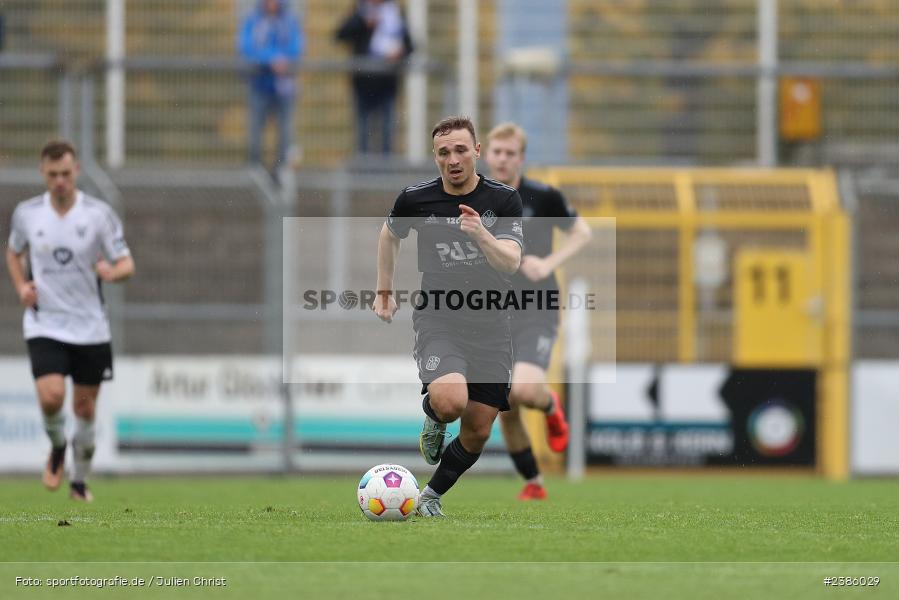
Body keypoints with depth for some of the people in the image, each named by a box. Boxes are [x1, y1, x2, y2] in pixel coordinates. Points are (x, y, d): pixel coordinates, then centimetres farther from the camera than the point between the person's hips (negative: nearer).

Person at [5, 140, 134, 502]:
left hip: (90, 327, 0)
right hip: (44, 325, 0)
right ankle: (57, 448, 12)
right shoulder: (27, 213, 0)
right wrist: (21, 286, 0)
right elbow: (14, 253, 19)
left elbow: (127, 263, -5)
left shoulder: (99, 214, -6)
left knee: (86, 408, 6)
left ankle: (79, 481, 26)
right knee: (51, 397, -20)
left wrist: (113, 271, -29)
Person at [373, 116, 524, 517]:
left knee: (477, 433, 4)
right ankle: (433, 418, 8)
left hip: (490, 325, 2)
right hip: (438, 320, -2)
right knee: (450, 401, -30)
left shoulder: (503, 200, -4)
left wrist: (480, 233, -33)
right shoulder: (416, 199, -3)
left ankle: (432, 496, 28)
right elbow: (390, 234, 18)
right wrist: (384, 292, 19)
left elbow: (511, 262, -15)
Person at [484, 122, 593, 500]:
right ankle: (533, 484, 21)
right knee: (505, 412, 2)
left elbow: (582, 233, 5)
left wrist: (549, 263, -10)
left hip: (536, 315, -3)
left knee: (524, 389, -26)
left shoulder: (543, 198, -6)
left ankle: (551, 406, 11)